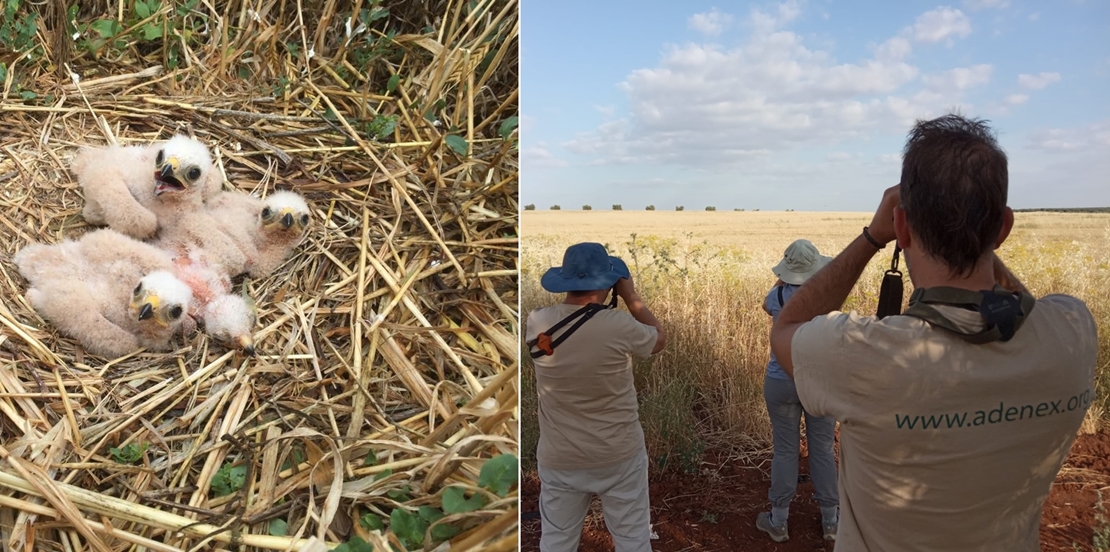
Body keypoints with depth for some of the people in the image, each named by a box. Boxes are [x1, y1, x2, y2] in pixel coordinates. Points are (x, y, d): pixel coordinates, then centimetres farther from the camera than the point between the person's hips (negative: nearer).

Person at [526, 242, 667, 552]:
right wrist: (631, 297, 6)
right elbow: (659, 340, 2)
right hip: (619, 455, -2)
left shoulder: (537, 323, -11)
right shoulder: (620, 326, -20)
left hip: (559, 459, 3)